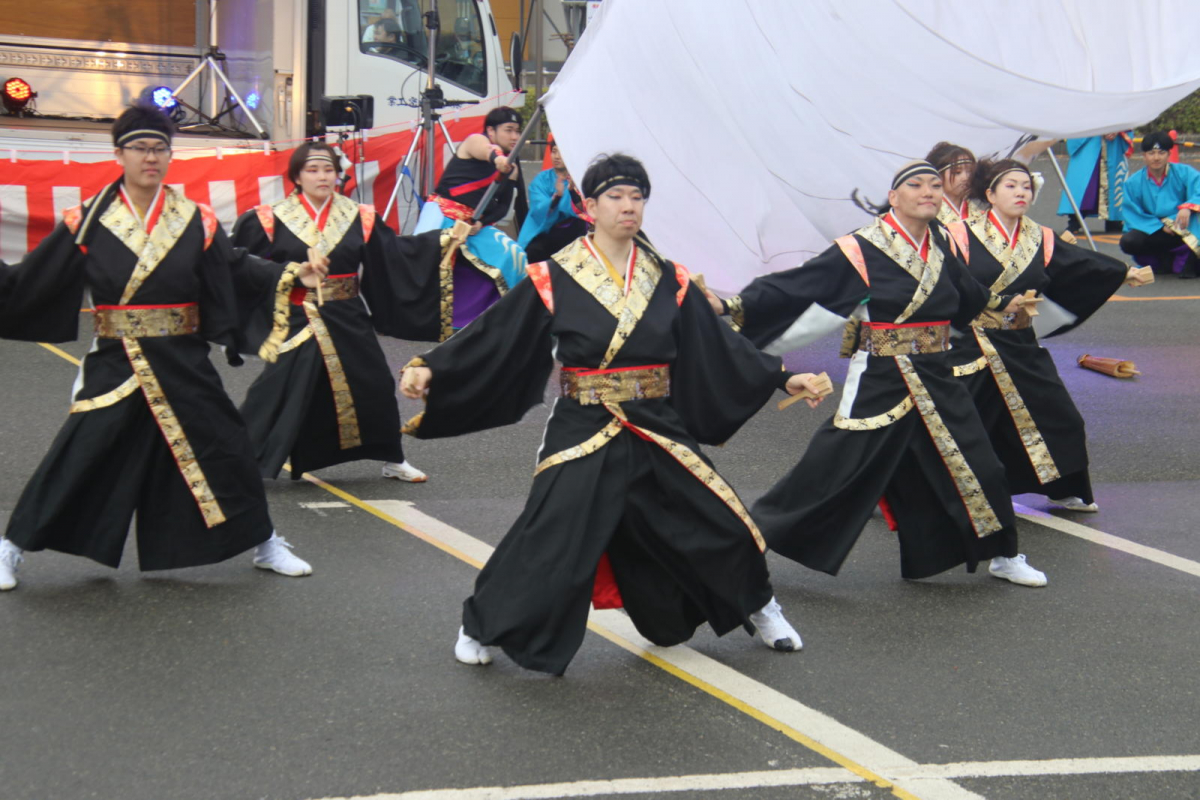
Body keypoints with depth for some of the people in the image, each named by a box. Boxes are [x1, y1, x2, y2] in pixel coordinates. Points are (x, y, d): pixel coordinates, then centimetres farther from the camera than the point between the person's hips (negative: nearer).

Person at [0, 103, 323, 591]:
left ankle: (264, 545, 24)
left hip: (183, 365, 2)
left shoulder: (196, 222, 1)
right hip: (114, 366, -1)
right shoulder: (87, 222, -2)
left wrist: (292, 275, -6)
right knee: (74, 459, -4)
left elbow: (240, 271, 6)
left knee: (224, 450, 5)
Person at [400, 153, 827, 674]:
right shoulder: (554, 280, -6)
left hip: (659, 434, 4)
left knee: (720, 526, 9)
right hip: (583, 434, -4)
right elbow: (494, 338, -7)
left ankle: (758, 608, 37)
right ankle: (481, 627, 11)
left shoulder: (668, 282, 5)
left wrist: (781, 378, 8)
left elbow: (719, 345, 11)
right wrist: (430, 369, -17)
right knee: (550, 542, -11)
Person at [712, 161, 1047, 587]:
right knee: (832, 472, -4)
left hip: (937, 379, 6)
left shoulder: (939, 248, 6)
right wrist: (732, 307, -26)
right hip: (879, 381, -6)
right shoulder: (862, 250, -13)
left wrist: (1003, 303, 46)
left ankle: (1002, 556, 29)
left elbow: (966, 294, 28)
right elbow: (794, 285, -17)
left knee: (975, 467, 9)